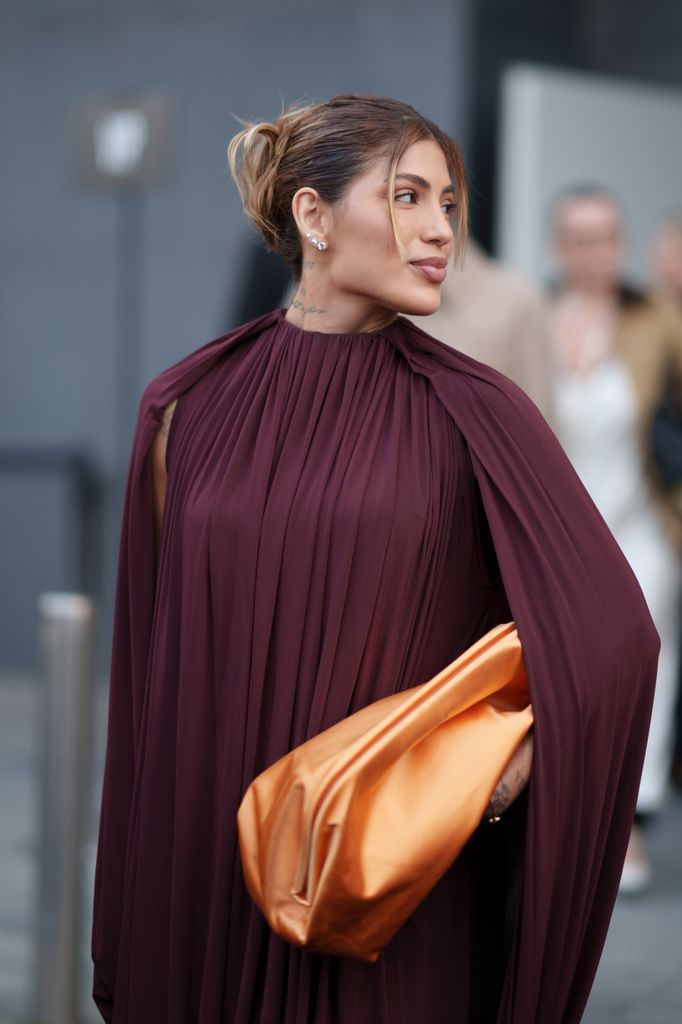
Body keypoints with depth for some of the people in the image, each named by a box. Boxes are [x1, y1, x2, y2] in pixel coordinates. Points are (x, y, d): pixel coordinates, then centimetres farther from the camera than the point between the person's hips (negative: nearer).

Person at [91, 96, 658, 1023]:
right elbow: (155, 662, 7)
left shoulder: (472, 413, -4)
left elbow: (612, 633, -4)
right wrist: (128, 911, 6)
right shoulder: (189, 410, 2)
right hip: (209, 869, 2)